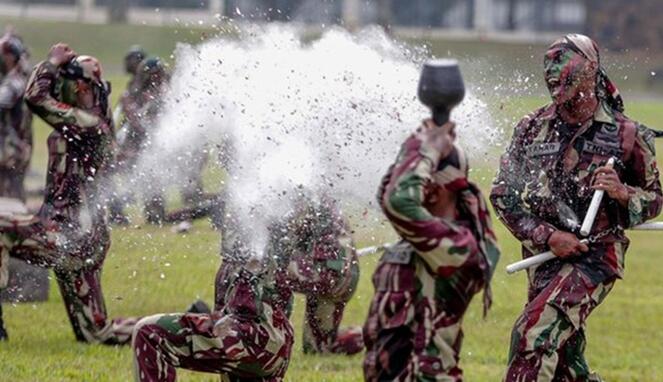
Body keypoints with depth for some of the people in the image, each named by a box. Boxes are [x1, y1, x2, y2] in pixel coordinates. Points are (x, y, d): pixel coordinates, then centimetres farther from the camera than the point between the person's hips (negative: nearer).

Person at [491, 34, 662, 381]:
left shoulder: (626, 136, -4)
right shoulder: (533, 128, 3)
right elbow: (503, 195, 4)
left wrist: (623, 193, -17)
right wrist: (546, 236, -9)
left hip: (595, 257, -5)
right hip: (544, 255, 5)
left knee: (535, 333, -23)